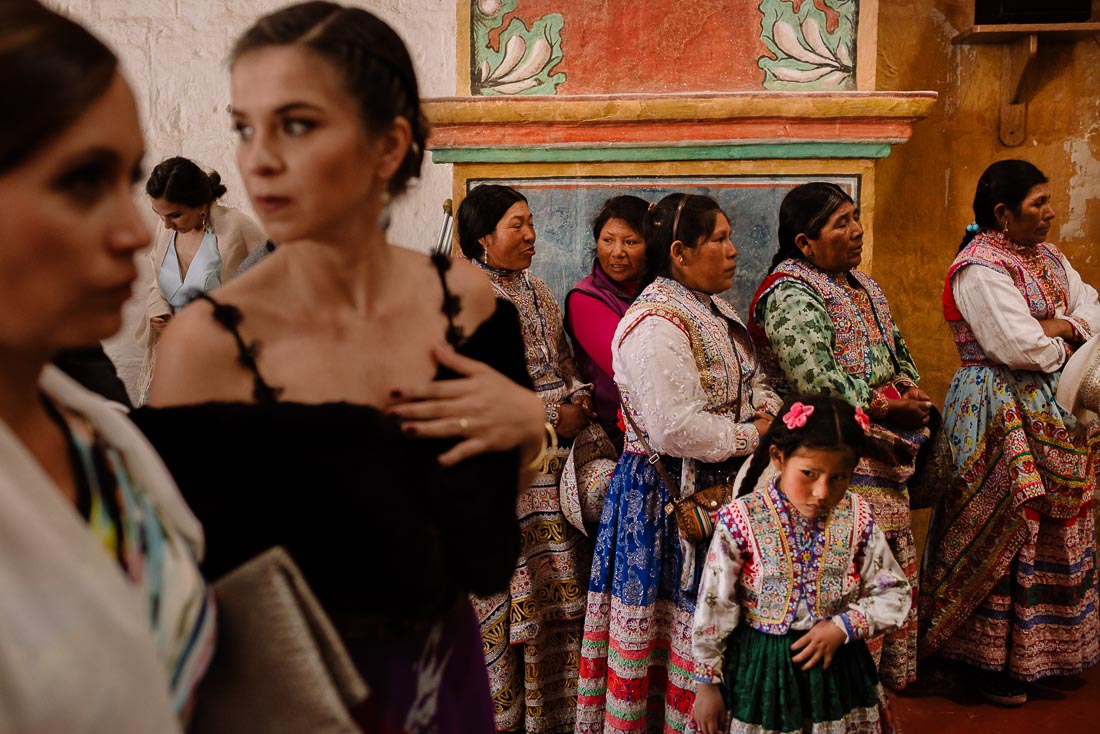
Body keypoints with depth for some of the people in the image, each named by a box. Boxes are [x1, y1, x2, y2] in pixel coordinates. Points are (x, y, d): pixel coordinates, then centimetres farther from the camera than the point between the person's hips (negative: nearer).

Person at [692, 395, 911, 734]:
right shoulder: (740, 520, -17)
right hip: (762, 670, -2)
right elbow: (714, 607, -9)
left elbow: (895, 594, 1)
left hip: (839, 666, 3)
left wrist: (843, 627, -14)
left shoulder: (859, 518, -9)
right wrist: (708, 683, -2)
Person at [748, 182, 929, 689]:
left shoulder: (863, 287, 17)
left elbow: (898, 352, 24)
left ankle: (883, 679, 27)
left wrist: (911, 393, 3)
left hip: (885, 455, 10)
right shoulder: (791, 296, -13)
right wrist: (884, 406, -14)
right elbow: (818, 380, -23)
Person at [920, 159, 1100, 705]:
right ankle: (992, 660, 11)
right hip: (1000, 411, -9)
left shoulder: (1047, 257, 13)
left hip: (1054, 413, 9)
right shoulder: (980, 268, -16)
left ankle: (1039, 648, 28)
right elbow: (1019, 347, -24)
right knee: (1004, 534, -2)